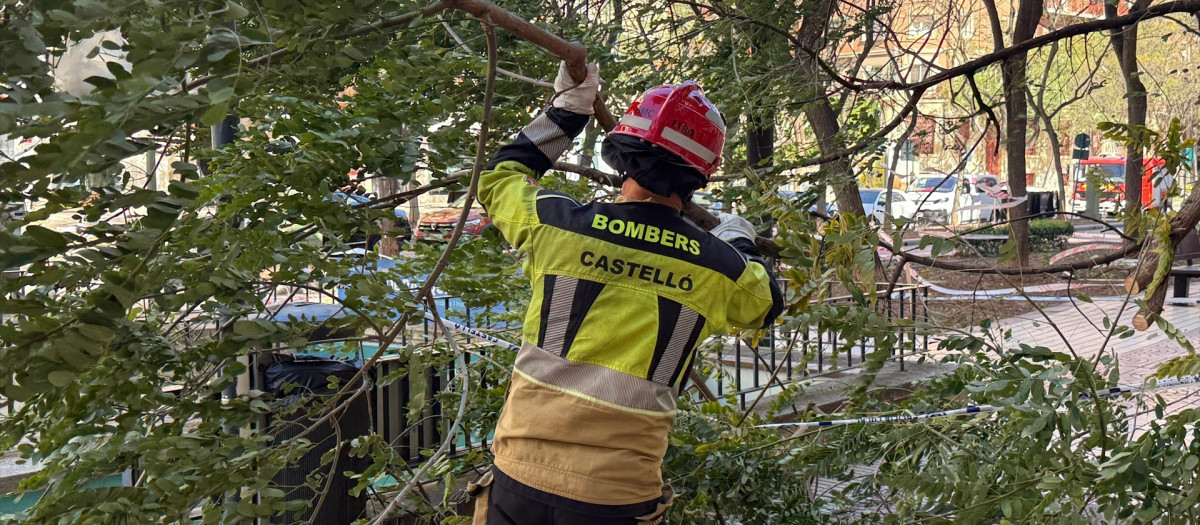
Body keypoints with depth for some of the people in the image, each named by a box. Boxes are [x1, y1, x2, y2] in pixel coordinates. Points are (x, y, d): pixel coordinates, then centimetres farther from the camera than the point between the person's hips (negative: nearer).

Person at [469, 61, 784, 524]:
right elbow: (766, 303, 23)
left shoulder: (554, 222, -6)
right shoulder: (721, 269, -2)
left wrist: (565, 111, 24)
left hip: (521, 476, 1)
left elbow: (499, 177, 17)